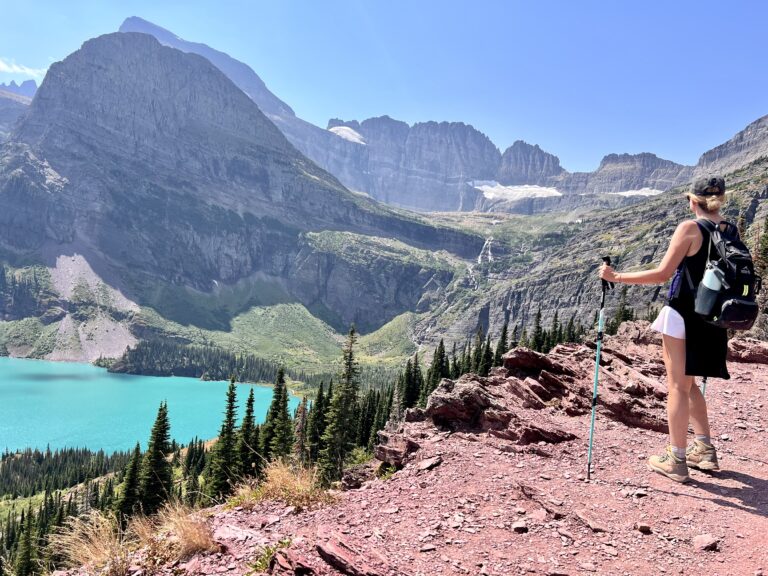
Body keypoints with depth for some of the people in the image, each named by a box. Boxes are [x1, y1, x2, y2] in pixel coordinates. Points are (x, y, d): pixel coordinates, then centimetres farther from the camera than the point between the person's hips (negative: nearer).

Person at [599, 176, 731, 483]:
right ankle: (705, 449, 23)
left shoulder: (690, 228, -13)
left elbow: (662, 273, -17)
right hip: (712, 319, 7)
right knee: (688, 383, 22)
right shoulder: (731, 231, 5)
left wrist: (616, 277, -11)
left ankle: (677, 461, 9)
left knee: (677, 386, 3)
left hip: (683, 315, -6)